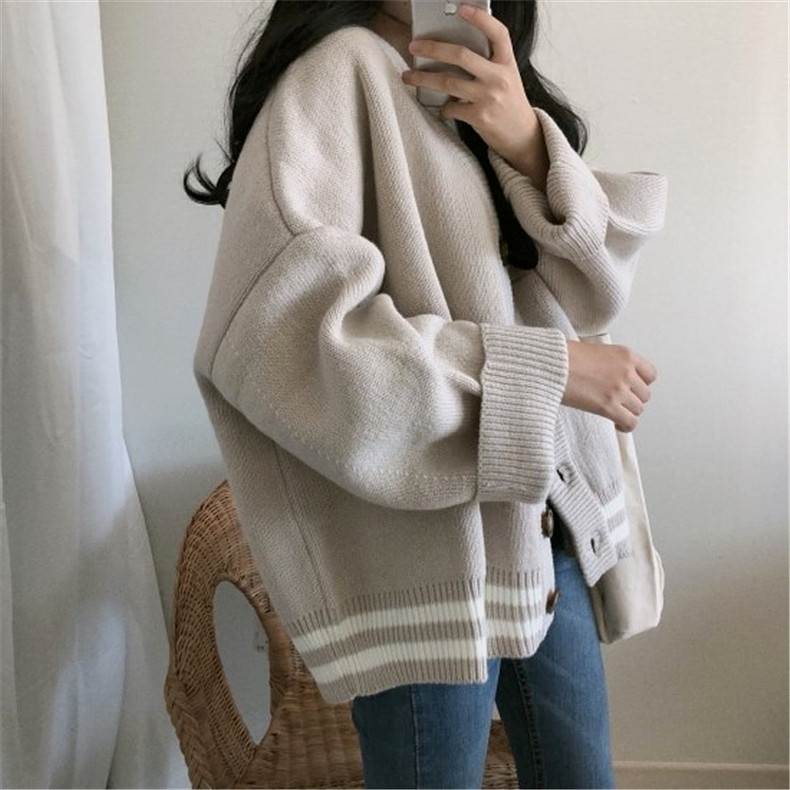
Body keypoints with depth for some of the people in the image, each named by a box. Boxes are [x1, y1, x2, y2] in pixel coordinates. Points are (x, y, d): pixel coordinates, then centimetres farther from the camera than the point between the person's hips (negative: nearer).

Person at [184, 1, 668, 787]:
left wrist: (527, 142, -17)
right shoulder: (340, 70, -11)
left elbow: (594, 287, 1)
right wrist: (544, 367, -19)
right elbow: (275, 337, -24)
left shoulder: (498, 96, 11)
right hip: (427, 549, -7)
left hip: (547, 527, 7)